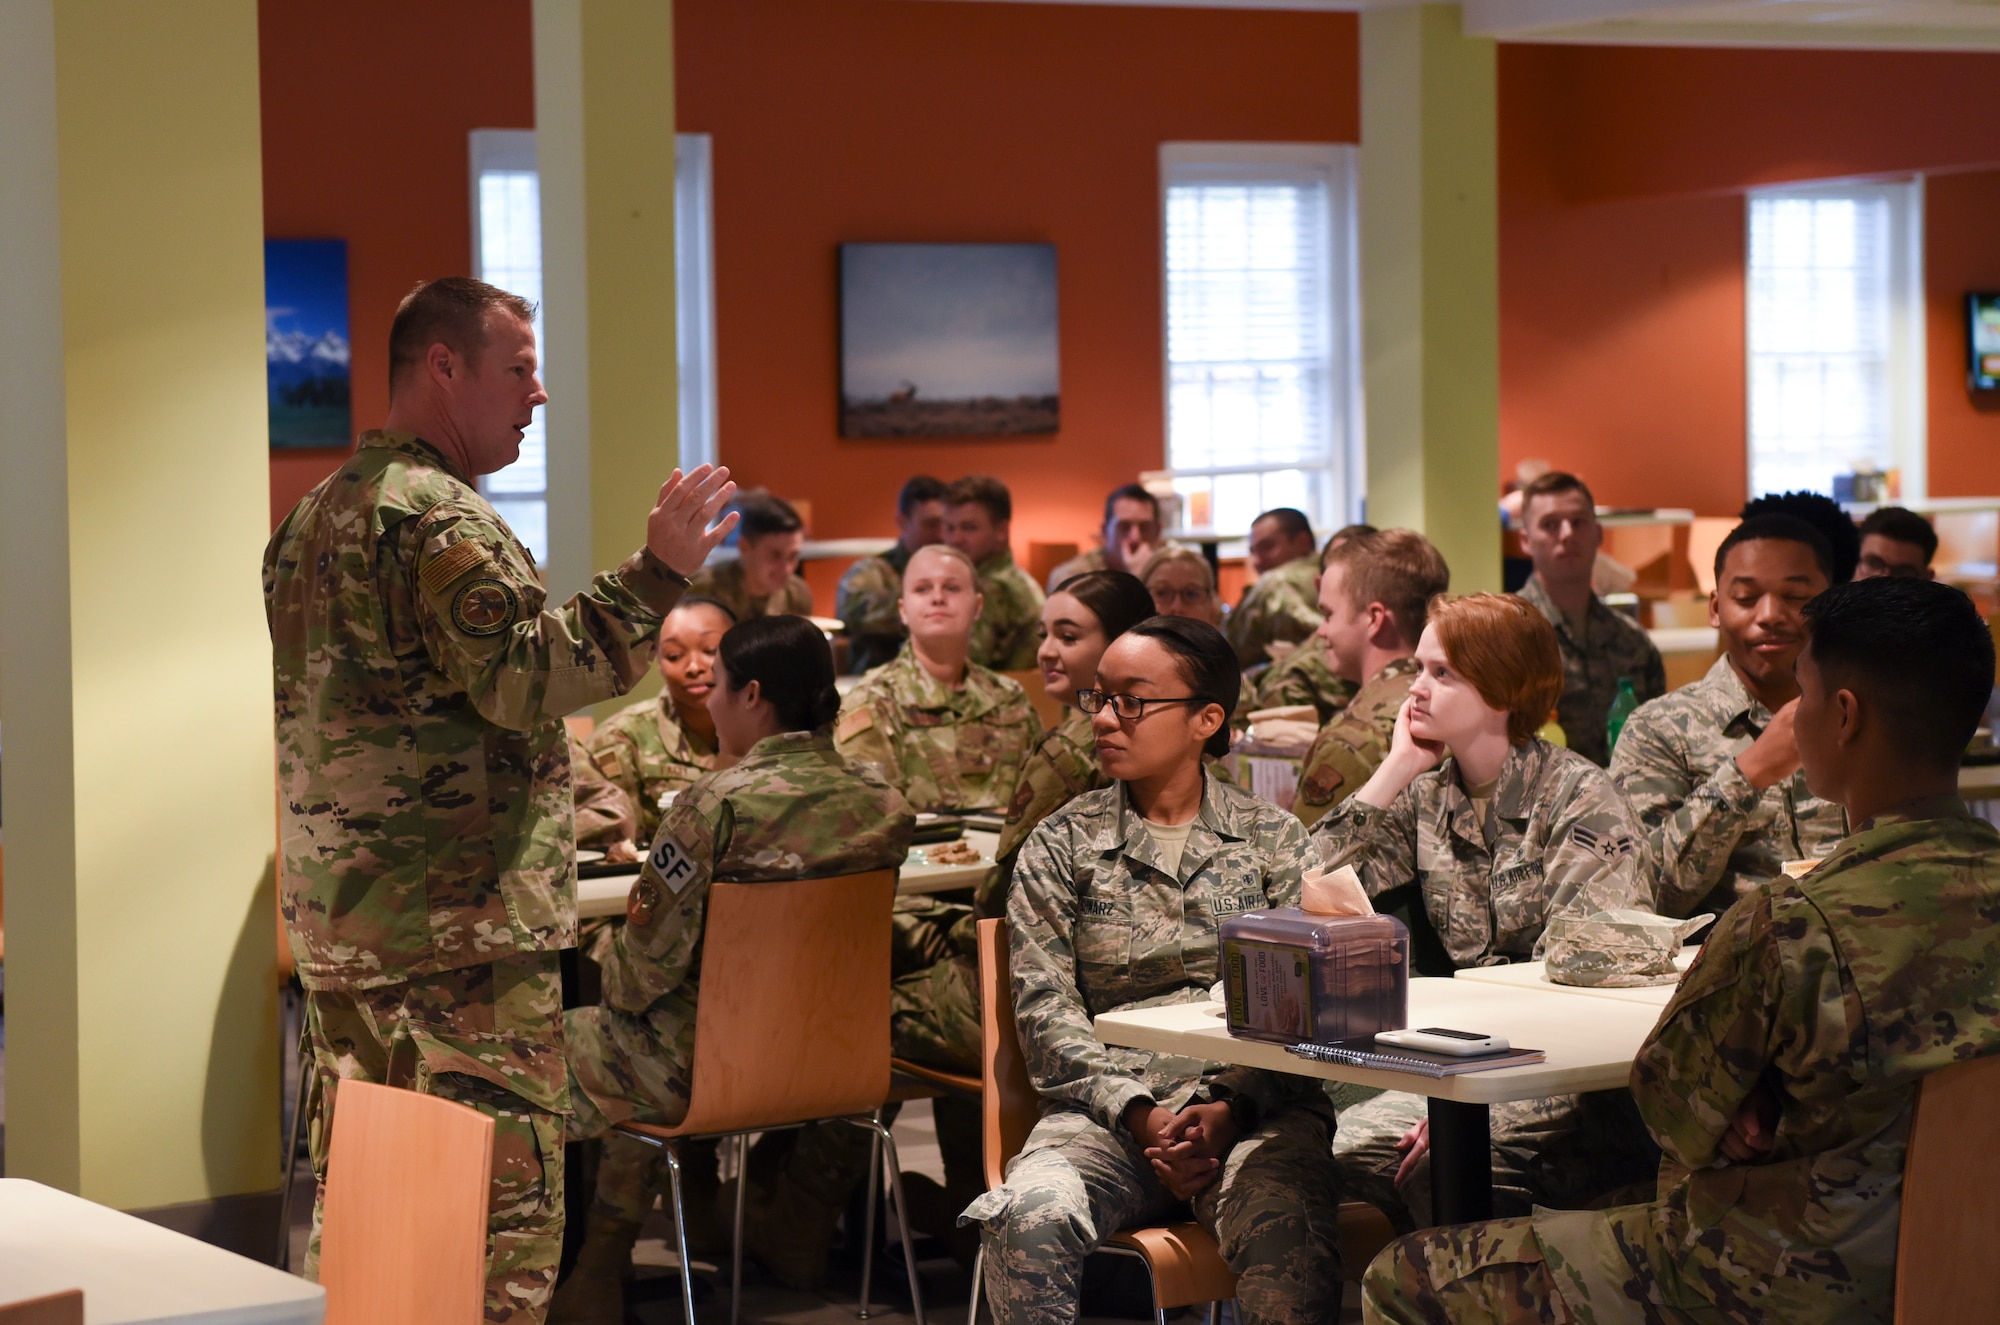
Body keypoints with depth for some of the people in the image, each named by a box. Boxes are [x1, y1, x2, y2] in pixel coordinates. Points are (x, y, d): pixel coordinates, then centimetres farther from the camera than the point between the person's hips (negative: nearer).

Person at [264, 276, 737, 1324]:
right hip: (459, 930, -10)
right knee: (498, 1209, -6)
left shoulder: (315, 513, 18)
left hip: (336, 923, 10)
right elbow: (520, 677, -23)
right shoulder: (438, 516, -13)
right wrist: (656, 572, -20)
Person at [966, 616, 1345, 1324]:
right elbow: (1046, 1015, 3)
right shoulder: (1061, 846, 12)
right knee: (1030, 1219, -33)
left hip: (1252, 1102, 0)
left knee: (1283, 1226, -35)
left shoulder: (1274, 839, 12)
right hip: (1107, 1107, 1)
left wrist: (1229, 1110, -15)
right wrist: (1140, 1115, -13)